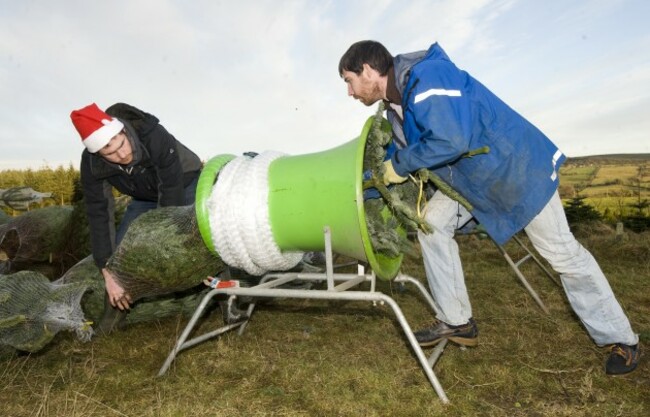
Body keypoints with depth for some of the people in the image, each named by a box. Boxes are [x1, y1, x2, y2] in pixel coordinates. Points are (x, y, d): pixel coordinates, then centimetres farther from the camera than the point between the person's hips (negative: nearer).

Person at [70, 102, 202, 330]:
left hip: (184, 185, -3)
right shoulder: (92, 164, -27)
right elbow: (99, 215, -23)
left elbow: (171, 198, -35)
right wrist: (109, 274, -26)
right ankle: (116, 305, 18)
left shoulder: (155, 137, -40)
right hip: (145, 196, 4)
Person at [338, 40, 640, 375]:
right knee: (433, 222, -2)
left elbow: (451, 140, -38)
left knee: (562, 252, 2)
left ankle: (621, 338, 25)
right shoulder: (395, 105, 2)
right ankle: (457, 322, 9)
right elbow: (397, 154, 11)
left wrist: (400, 165, -24)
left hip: (516, 164, -8)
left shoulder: (426, 76, -27)